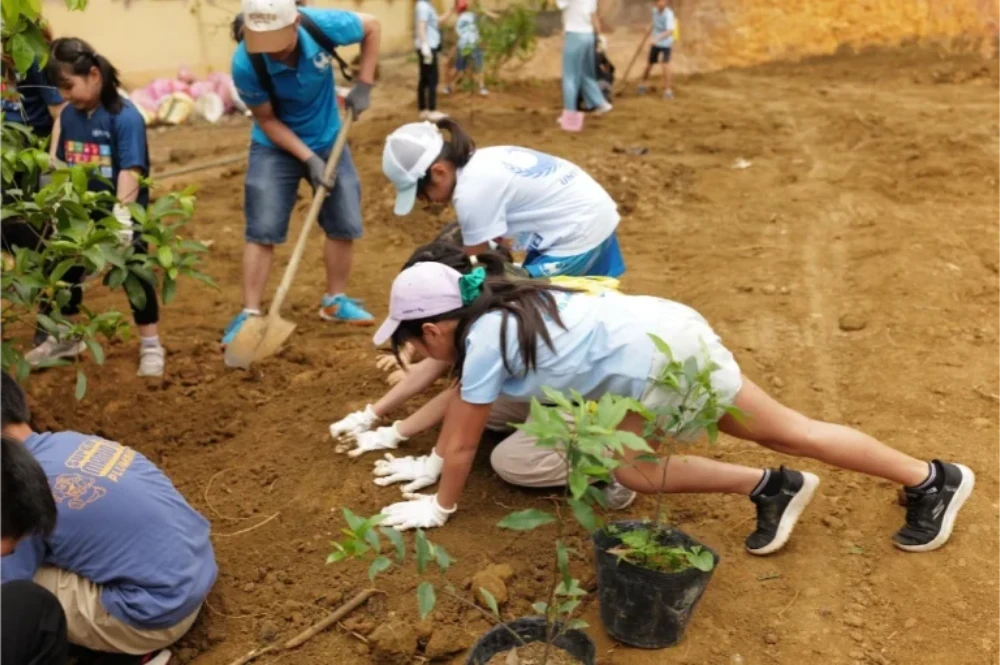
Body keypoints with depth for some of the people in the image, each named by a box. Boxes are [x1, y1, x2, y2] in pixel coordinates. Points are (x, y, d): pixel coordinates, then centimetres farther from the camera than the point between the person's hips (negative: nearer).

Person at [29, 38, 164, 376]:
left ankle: (151, 346, 13)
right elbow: (59, 166, 10)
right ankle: (64, 338, 37)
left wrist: (122, 213, -36)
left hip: (121, 217, -7)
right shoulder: (67, 115, 2)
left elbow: (130, 170, -27)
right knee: (67, 273, 18)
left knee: (134, 276, 2)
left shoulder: (125, 116, -19)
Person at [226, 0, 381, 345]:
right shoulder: (245, 65, -30)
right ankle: (250, 314, 0)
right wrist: (308, 158, -23)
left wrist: (363, 84, -13)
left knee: (344, 223, 5)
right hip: (276, 146, -2)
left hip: (328, 140, 3)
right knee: (262, 230, -8)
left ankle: (335, 300, 23)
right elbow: (267, 119, -16)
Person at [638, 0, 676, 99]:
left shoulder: (668, 14, -25)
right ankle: (643, 84, 37)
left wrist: (659, 37, -51)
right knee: (650, 64, 14)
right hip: (656, 43, 6)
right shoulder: (655, 10, -6)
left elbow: (670, 31, -37)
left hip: (666, 44, -6)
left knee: (666, 64, -19)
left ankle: (668, 90, -12)